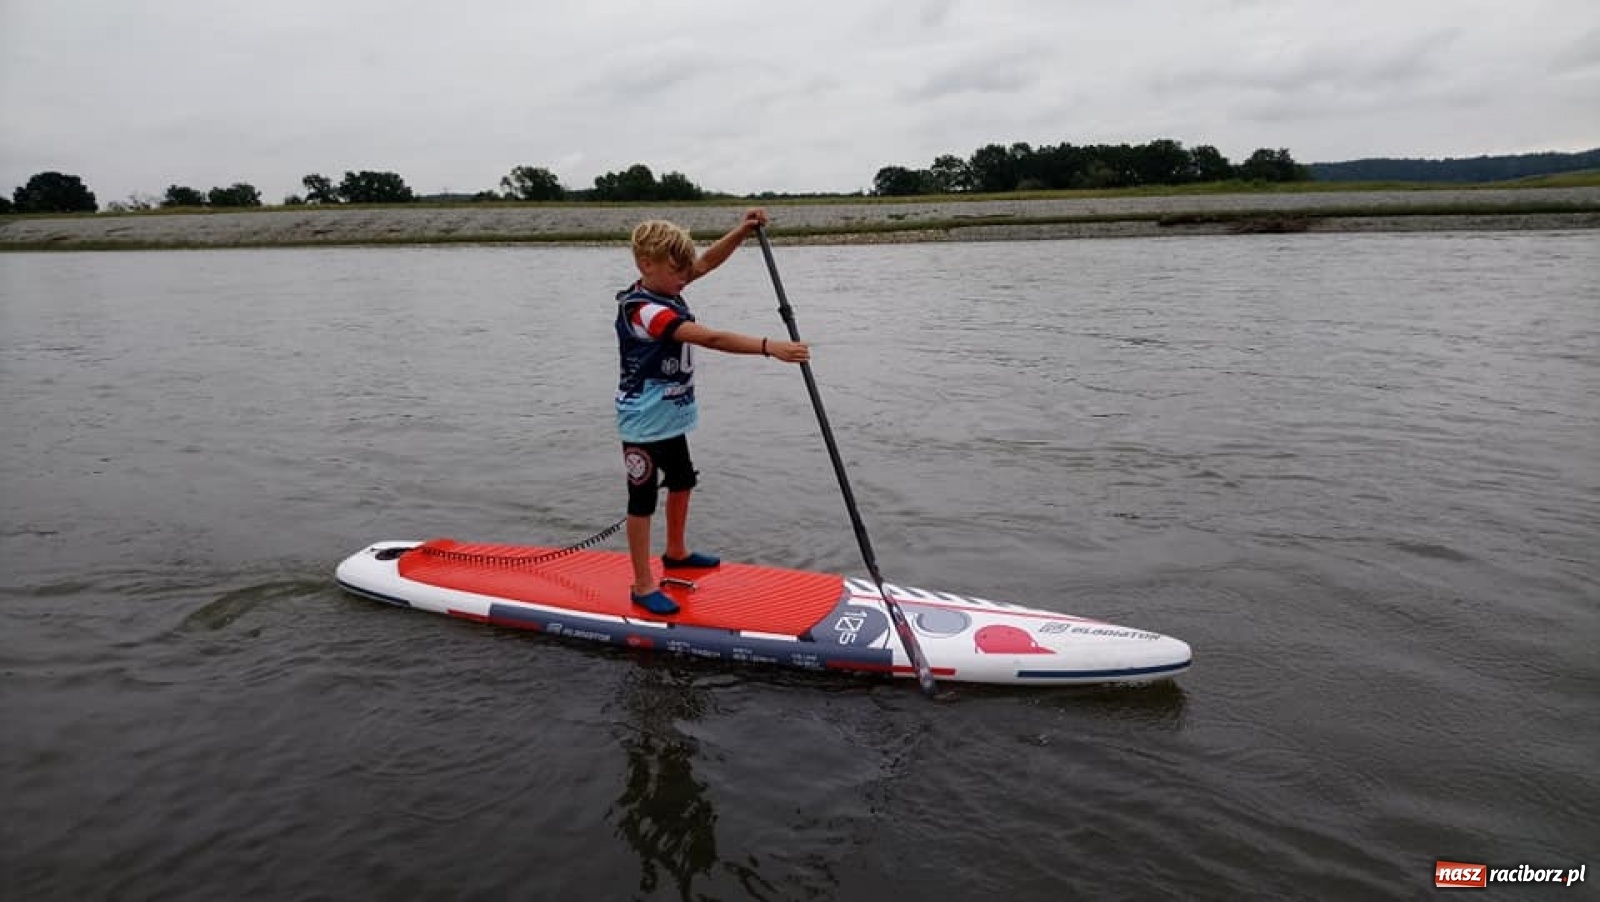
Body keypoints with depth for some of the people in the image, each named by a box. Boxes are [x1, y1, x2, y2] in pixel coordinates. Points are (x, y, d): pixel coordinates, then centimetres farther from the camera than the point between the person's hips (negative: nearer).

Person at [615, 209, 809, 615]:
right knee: (643, 499, 0)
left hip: (669, 417, 10)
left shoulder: (664, 289, -1)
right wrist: (769, 347, -43)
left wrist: (742, 230, -10)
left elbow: (706, 262, 7)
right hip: (644, 422, -10)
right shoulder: (642, 310, -28)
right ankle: (643, 586, 11)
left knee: (681, 482, 23)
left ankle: (676, 552, 44)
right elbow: (710, 339, -38)